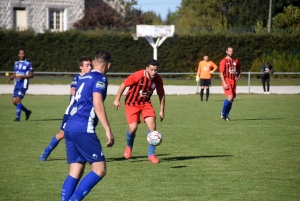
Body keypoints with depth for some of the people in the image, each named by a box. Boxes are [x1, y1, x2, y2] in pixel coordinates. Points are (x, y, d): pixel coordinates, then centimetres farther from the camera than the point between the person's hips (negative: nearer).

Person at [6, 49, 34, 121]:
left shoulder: (28, 64, -4)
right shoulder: (16, 63, 15)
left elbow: (31, 75, -7)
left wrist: (23, 76, -20)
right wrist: (10, 78, 0)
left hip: (23, 85, -7)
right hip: (17, 85, 7)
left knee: (18, 100, -15)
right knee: (14, 101, 4)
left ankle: (18, 117, -8)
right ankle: (27, 111, 24)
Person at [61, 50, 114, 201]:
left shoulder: (83, 78, 22)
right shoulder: (100, 78, -3)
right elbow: (97, 104, -15)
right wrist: (108, 130, -17)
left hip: (69, 127, 9)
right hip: (83, 129, -9)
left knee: (75, 172, 9)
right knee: (99, 170, -6)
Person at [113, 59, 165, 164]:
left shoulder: (158, 79, -12)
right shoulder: (138, 76, -26)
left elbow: (161, 94, 4)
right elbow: (123, 85, -14)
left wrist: (162, 110, 5)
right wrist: (117, 100, -11)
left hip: (146, 103, 3)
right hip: (132, 103, -3)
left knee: (152, 125, -14)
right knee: (133, 128, -14)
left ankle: (151, 155, -2)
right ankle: (129, 146, 22)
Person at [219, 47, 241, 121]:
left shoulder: (236, 61, 13)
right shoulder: (223, 61, -5)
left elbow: (239, 69, 27)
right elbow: (221, 73, -9)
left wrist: (238, 76, 8)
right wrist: (224, 83, -17)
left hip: (233, 81, 6)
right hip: (227, 81, -6)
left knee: (231, 99, 4)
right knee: (230, 97, -19)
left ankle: (226, 116, 14)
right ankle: (223, 113, 0)